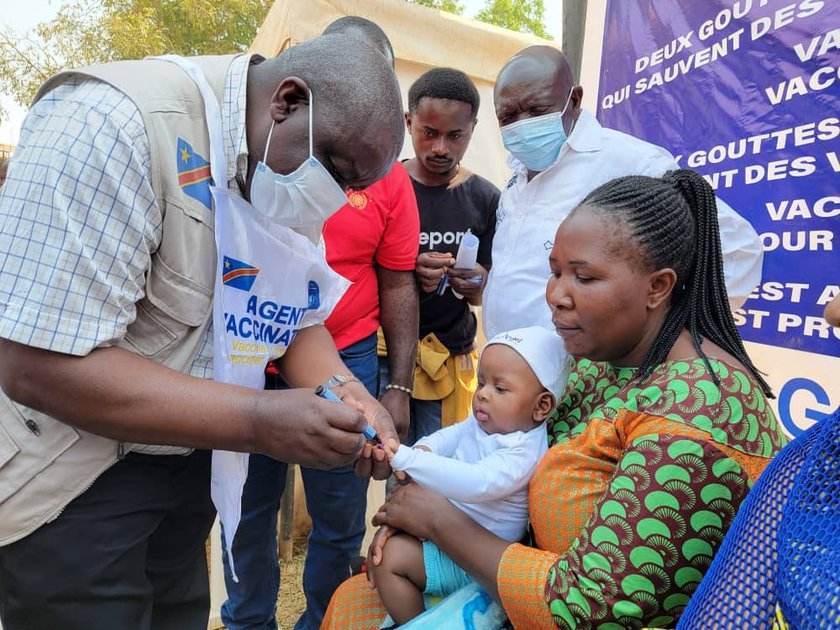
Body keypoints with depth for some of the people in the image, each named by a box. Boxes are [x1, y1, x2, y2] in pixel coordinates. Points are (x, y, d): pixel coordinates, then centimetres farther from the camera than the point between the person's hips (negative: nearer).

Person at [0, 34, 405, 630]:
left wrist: (344, 393, -15)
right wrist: (260, 420, -31)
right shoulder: (111, 122, -25)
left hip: (188, 457, 7)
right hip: (68, 477, -6)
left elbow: (290, 312, 4)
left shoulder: (280, 177, -3)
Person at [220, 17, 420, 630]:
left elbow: (398, 286, 2)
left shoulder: (389, 176, 0)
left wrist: (398, 389, -1)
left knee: (340, 518, 12)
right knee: (247, 508, 15)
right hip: (247, 364, 1)